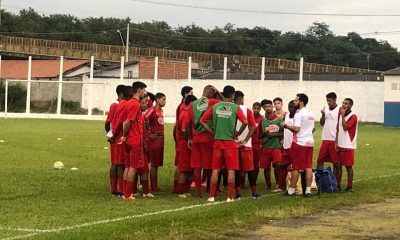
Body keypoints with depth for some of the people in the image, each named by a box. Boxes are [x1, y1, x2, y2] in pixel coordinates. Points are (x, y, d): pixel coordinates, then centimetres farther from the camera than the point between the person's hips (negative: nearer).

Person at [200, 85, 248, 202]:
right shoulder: (235, 108, -4)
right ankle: (230, 197, 2)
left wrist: (212, 132, 9)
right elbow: (245, 122, -14)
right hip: (230, 142, -3)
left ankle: (211, 196, 6)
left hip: (217, 142, 3)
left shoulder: (215, 107, 4)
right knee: (231, 170, 3)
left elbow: (202, 121, 3)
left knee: (215, 170, 7)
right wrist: (238, 133, 1)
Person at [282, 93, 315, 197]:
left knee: (295, 167, -1)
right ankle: (308, 190, 5)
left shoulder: (299, 113, -14)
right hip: (310, 142, 8)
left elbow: (296, 129, -21)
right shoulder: (311, 113, 13)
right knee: (308, 167, 6)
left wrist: (286, 126, -8)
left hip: (299, 143, -8)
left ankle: (291, 190, 4)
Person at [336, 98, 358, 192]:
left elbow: (345, 127, -22)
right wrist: (336, 142, 5)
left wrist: (343, 115, -18)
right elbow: (338, 130, 13)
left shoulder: (353, 116, -11)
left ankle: (350, 187, 5)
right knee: (339, 165, 9)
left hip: (348, 146, -7)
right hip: (340, 145, 7)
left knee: (348, 166, -1)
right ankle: (338, 185, 15)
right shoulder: (341, 115, 12)